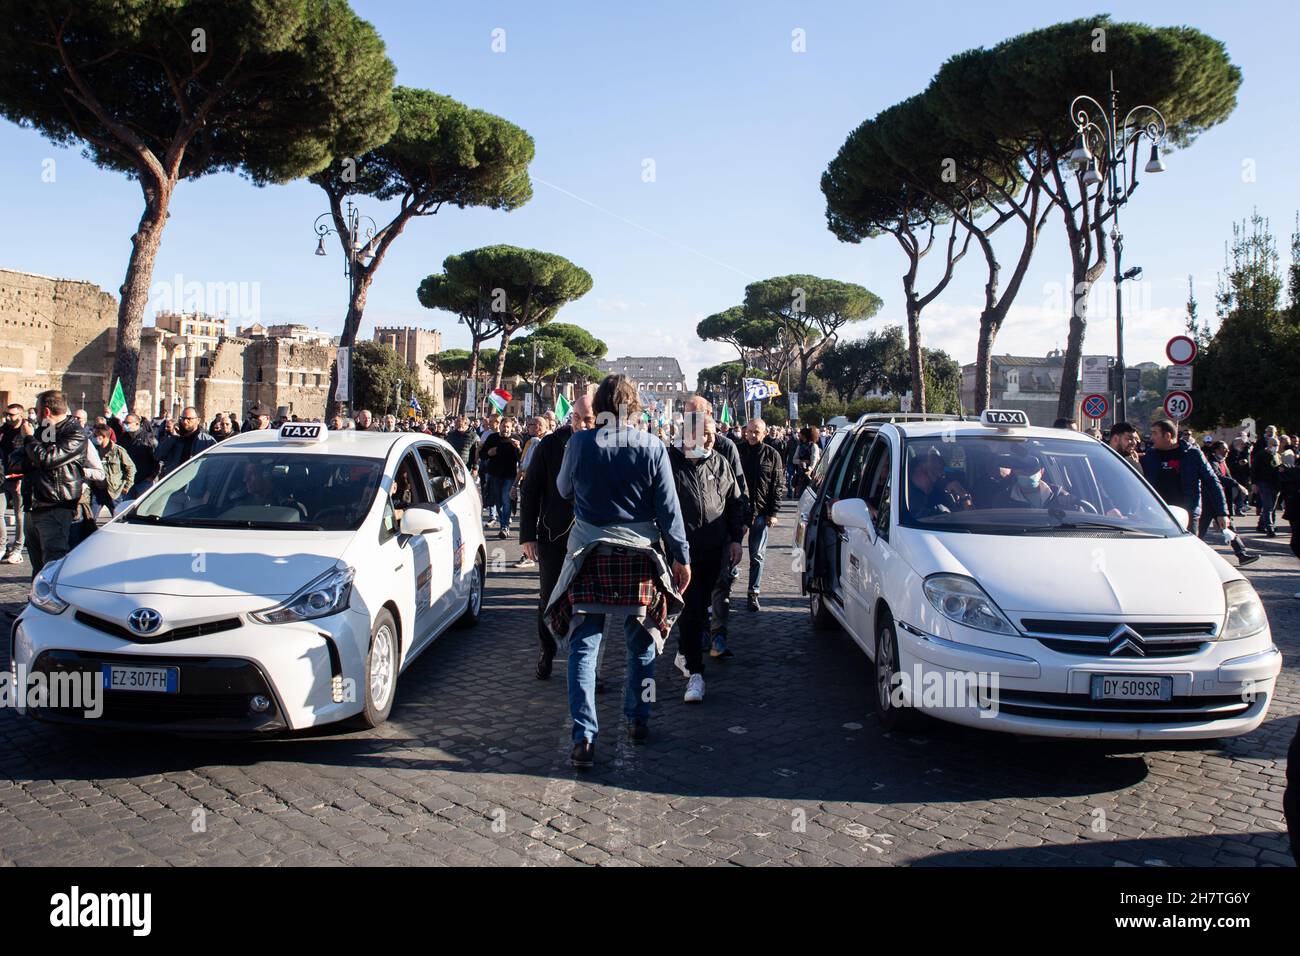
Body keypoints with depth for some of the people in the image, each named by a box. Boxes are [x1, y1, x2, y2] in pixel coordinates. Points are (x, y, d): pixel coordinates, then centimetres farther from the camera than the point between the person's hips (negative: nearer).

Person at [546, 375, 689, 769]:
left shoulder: (579, 443, -4)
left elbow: (564, 488, 13)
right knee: (642, 645, 17)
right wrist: (681, 557, 4)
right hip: (638, 558, 0)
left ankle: (584, 738, -4)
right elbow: (668, 508, -4)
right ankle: (637, 721, 28)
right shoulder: (651, 447, -6)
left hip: (589, 557, 0)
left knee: (584, 647, 3)